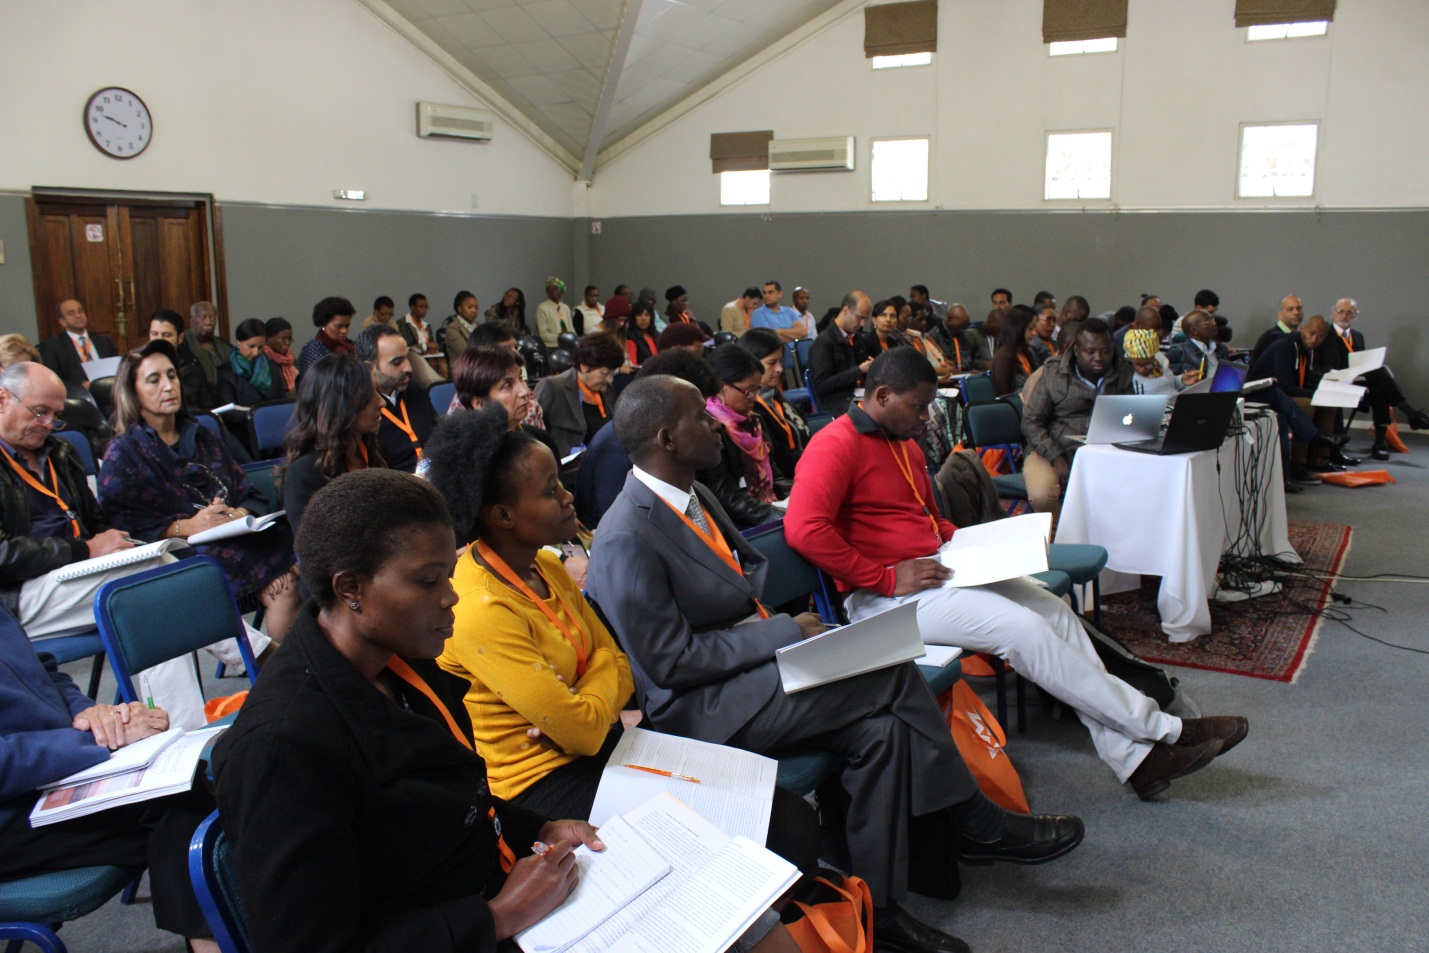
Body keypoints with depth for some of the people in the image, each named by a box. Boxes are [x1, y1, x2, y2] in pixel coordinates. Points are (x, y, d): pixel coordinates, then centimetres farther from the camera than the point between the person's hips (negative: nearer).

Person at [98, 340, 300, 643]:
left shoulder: (202, 438, 24)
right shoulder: (123, 453, 8)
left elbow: (247, 492, 15)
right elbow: (124, 525, -4)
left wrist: (239, 513, -8)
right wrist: (186, 527, -18)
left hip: (232, 539, 5)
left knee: (298, 570, -27)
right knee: (282, 585, -31)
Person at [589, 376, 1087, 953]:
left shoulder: (692, 495, 7)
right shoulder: (625, 540, -20)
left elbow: (750, 569, 20)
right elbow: (669, 661, -19)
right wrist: (785, 632, -18)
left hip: (756, 661, 9)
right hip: (699, 710, -8)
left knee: (878, 728, -14)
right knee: (889, 671, -19)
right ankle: (980, 827, -2)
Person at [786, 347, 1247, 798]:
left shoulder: (903, 443, 18)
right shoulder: (836, 445, -14)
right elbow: (804, 529, -28)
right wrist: (887, 577, -23)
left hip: (934, 568, 10)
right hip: (883, 596, -10)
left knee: (1054, 610, -3)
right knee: (1020, 627, -20)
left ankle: (1135, 757, -4)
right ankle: (1163, 730, -7)